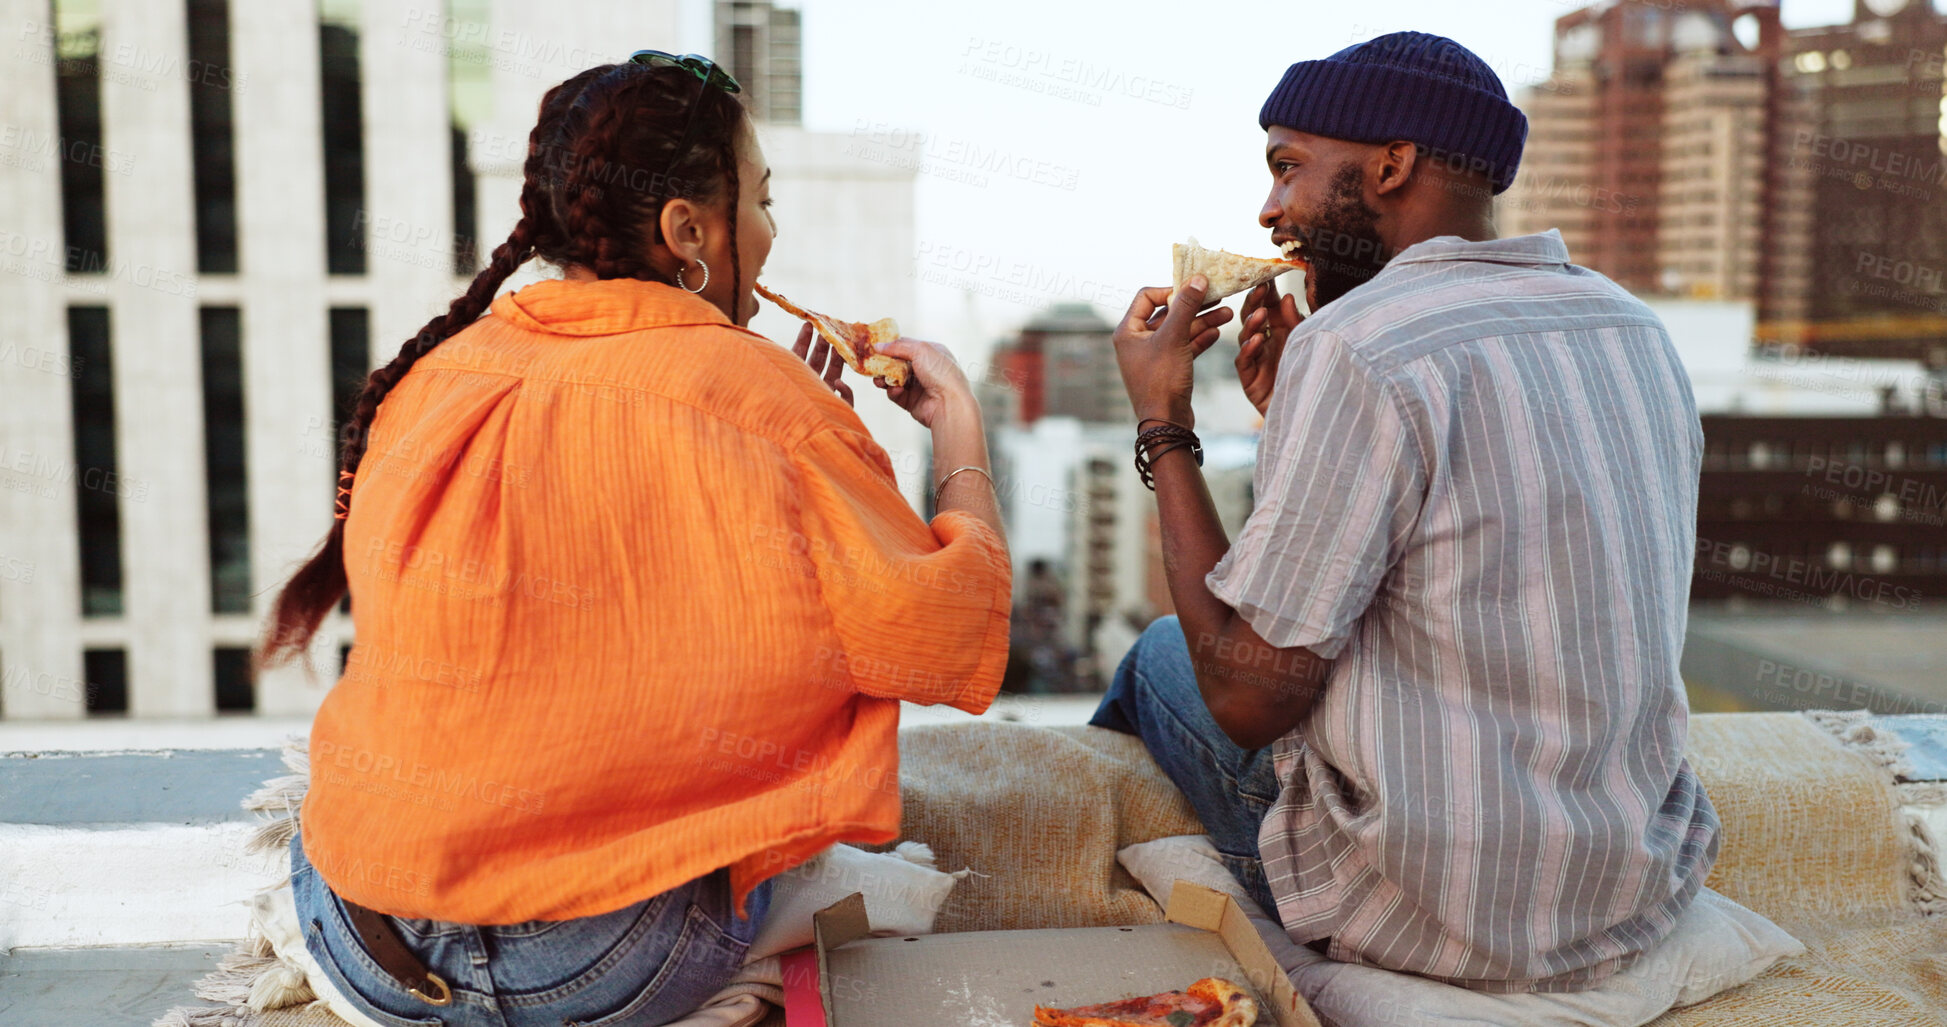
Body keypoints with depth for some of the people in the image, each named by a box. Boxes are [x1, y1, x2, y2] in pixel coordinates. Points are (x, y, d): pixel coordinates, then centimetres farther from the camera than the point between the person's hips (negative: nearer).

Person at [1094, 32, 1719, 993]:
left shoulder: (1356, 347, -22)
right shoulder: (1634, 327, 4)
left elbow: (1250, 696, -19)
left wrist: (1162, 421, -10)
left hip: (1438, 914, -7)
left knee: (1158, 655, 14)